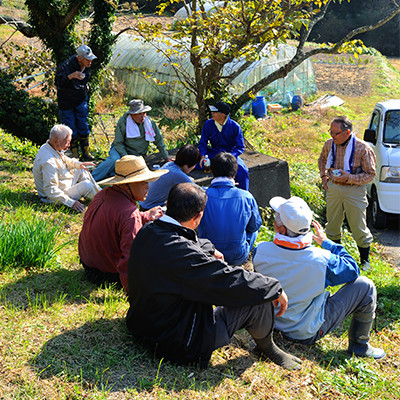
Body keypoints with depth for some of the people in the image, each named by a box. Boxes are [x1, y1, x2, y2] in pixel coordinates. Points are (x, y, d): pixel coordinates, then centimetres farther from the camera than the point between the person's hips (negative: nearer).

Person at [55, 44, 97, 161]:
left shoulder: (88, 65, -6)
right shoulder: (67, 65, -28)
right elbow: (58, 82, -35)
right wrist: (71, 76, -48)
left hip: (81, 99, 5)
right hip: (66, 102, -5)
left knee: (83, 126, 7)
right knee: (71, 129, 2)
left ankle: (85, 152, 18)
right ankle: (75, 154, 17)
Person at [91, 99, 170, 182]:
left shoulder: (150, 122, -6)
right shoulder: (123, 122, -17)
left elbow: (159, 140, 6)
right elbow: (118, 143, -13)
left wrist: (166, 158, 10)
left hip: (137, 155, 3)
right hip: (121, 150, -3)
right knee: (114, 160, -36)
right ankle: (91, 178, -27)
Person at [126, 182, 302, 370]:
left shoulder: (146, 232, -6)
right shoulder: (181, 253, -32)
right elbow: (233, 281, -25)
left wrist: (209, 250, 19)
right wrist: (276, 288, -11)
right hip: (180, 346, -9)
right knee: (258, 300, -7)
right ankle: (266, 346, 24)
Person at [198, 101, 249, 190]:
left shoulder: (235, 126, -10)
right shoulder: (208, 124, -3)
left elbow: (240, 147, -8)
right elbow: (202, 143, 2)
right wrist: (203, 156, -19)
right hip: (214, 153, 2)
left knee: (242, 171, -31)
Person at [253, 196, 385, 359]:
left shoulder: (260, 251, -22)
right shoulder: (321, 260, -29)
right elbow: (353, 270, -7)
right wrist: (326, 242, 1)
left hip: (275, 321, 5)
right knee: (365, 286, 2)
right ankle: (359, 345, 18)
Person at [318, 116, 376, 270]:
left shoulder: (362, 149, -17)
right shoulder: (329, 144, -3)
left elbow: (370, 174, -11)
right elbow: (322, 159, 20)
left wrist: (349, 178, -23)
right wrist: (324, 176, 6)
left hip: (354, 191, -4)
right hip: (333, 188, 4)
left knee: (359, 229, 4)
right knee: (332, 225, 16)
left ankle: (365, 261, 22)